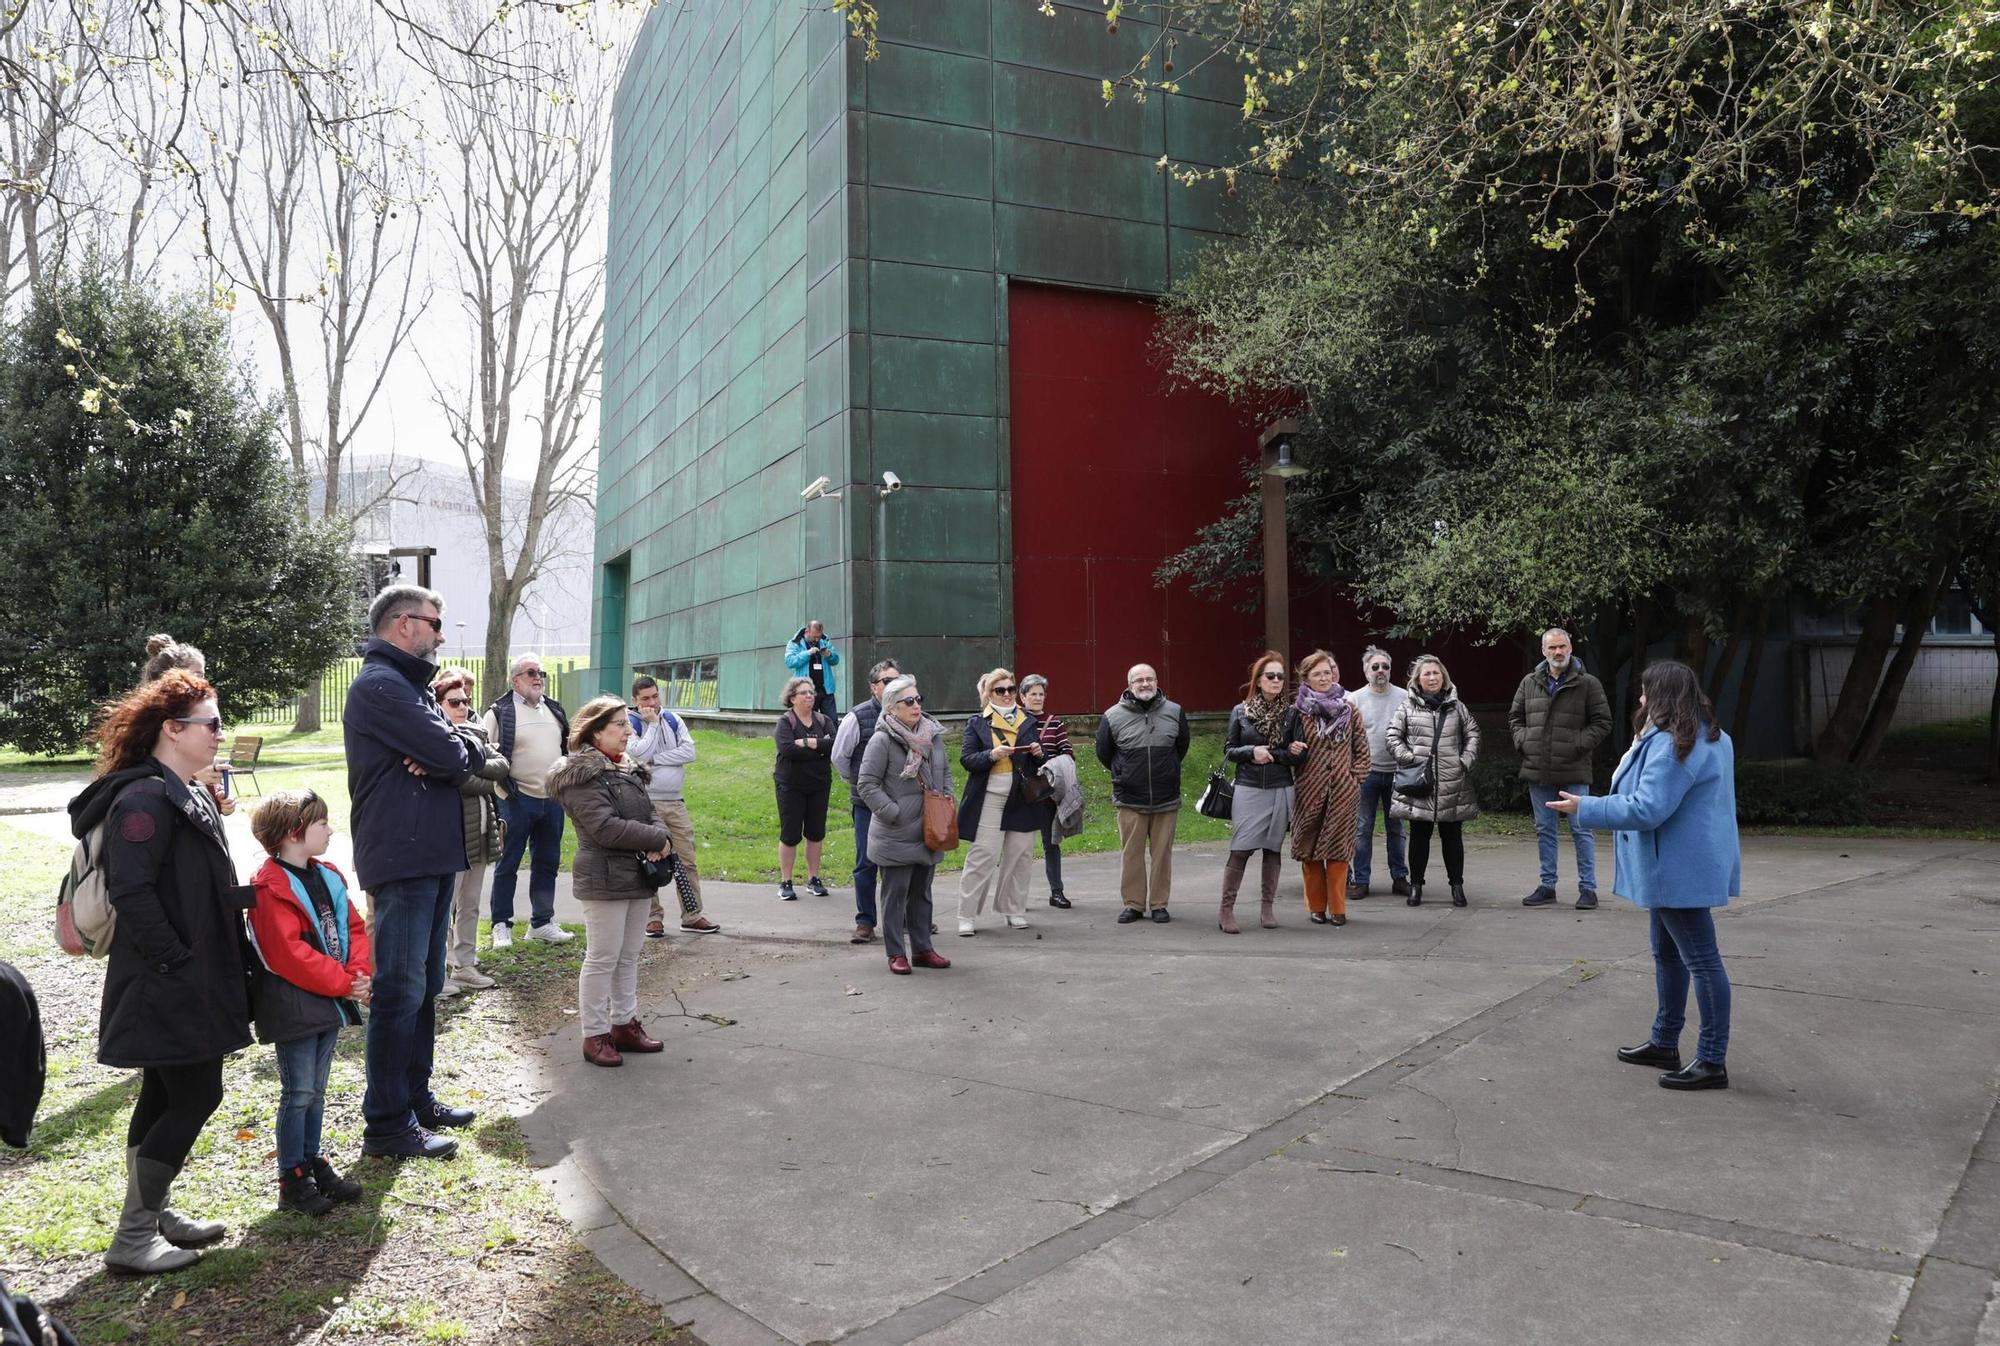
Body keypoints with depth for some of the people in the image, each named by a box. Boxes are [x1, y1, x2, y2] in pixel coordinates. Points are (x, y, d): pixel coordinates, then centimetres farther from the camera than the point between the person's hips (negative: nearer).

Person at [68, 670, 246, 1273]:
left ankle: (153, 1214, 29)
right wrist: (179, 962, -21)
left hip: (188, 983, 10)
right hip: (166, 988, -10)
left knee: (164, 1098, 17)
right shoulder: (145, 799, -19)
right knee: (197, 1095, -4)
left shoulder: (187, 797, 14)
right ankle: (132, 1238, 6)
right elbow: (131, 893, -25)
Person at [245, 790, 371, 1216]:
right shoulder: (271, 887, -17)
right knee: (298, 1093, 0)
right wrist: (343, 983, -18)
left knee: (315, 1091, 17)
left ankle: (313, 1163, 28)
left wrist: (358, 973, -6)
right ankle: (292, 1181, 10)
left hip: (330, 1001, 8)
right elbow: (290, 953, -22)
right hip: (294, 1008, -8)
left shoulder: (327, 877, 10)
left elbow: (353, 927, 11)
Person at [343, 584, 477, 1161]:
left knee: (424, 986, 17)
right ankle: (386, 1124, 4)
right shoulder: (380, 685, -13)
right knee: (400, 991, -4)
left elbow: (469, 754, 9)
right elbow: (451, 755, -21)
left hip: (434, 856, 10)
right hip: (401, 859, -10)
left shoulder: (412, 685, 19)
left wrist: (445, 752, -13)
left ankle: (416, 1098, 29)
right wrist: (455, 751, 1)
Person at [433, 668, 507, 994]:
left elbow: (502, 767, 3)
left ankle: (464, 965, 25)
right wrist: (491, 786, -6)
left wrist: (474, 766, -12)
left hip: (480, 830, 8)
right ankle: (437, 972, 4)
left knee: (470, 905, 15)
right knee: (444, 905, -3)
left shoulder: (477, 734, 13)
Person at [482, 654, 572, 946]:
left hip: (553, 799, 6)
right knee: (508, 864, 3)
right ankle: (501, 924, 13)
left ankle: (542, 921, 24)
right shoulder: (499, 712, -5)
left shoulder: (555, 710, 13)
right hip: (517, 799, -6)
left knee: (548, 862, 13)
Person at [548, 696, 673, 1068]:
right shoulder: (582, 776, -13)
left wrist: (661, 836, -7)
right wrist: (657, 839, -15)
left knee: (629, 956, 15)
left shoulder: (628, 771, 14)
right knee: (602, 959, -1)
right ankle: (595, 1035, 8)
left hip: (637, 877, 8)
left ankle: (624, 1023, 25)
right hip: (605, 880, -8)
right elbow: (606, 828, -22)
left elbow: (650, 813, 16)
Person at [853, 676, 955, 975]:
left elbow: (945, 772, 20)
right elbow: (866, 784, -14)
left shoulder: (932, 734, 6)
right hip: (895, 836, -6)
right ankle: (896, 953, 12)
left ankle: (922, 949, 26)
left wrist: (947, 800, 5)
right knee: (894, 894, 3)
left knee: (921, 893, 16)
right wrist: (893, 813, -17)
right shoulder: (882, 740, -13)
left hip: (927, 834, 7)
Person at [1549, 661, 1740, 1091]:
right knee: (1668, 954, 19)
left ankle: (1712, 1062, 1)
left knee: (1701, 959, -5)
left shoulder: (1672, 745, -23)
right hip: (1676, 869, 11)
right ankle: (1664, 1043, 31)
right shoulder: (1709, 737, 12)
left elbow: (1647, 809, -26)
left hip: (1680, 871, -11)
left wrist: (1584, 809, -18)